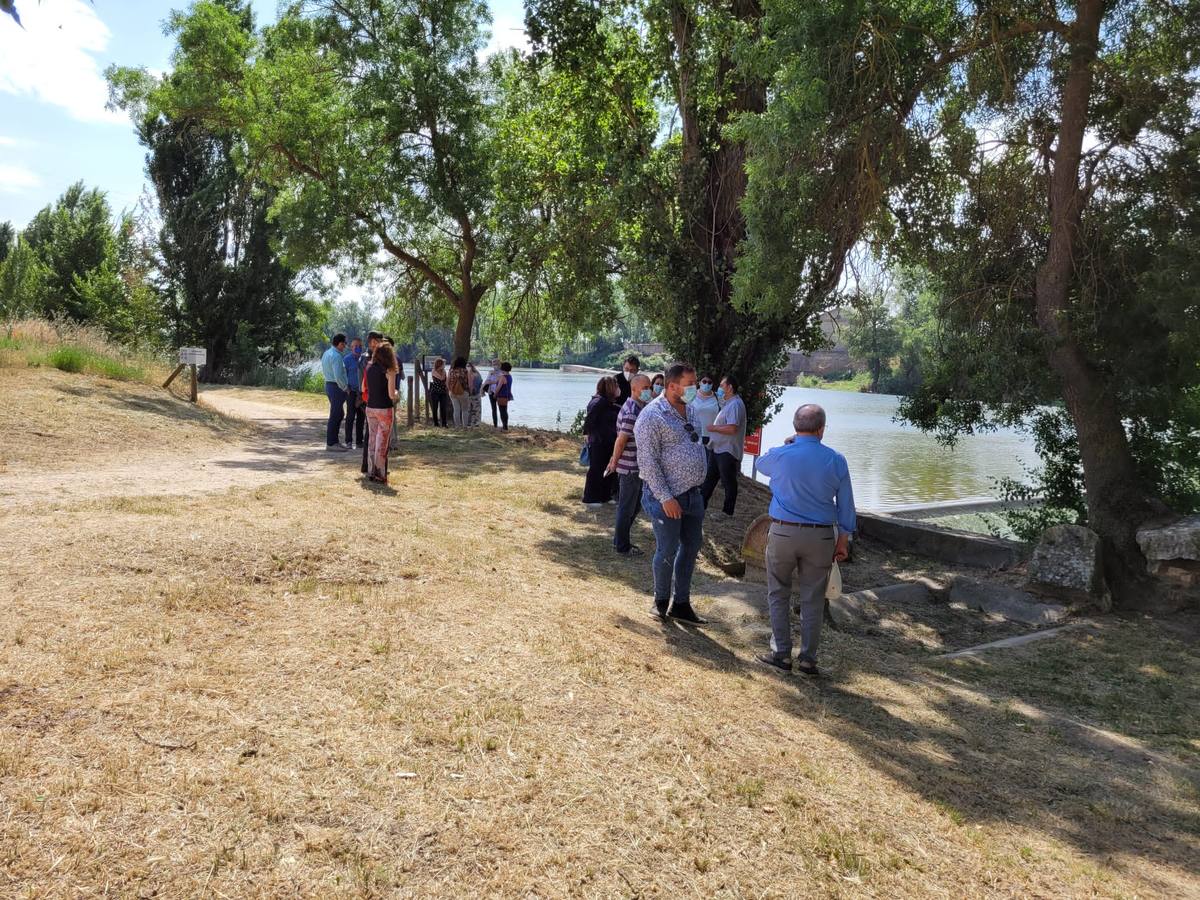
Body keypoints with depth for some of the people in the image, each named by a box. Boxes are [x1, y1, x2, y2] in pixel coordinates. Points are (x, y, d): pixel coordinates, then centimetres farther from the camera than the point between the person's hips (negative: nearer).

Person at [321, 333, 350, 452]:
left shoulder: (326, 353, 12)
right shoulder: (336, 356, -19)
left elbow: (324, 372, 19)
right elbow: (338, 376, -26)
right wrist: (345, 388, -12)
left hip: (329, 384, 10)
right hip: (337, 387, -10)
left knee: (339, 414, 18)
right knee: (335, 416, -3)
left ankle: (334, 441, 23)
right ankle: (330, 444, 2)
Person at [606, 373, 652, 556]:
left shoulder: (640, 408, 11)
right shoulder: (631, 413, -22)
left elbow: (621, 440, 16)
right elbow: (620, 441, -19)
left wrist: (614, 460, 16)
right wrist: (614, 463, -7)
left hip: (636, 467, 10)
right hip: (630, 467, -10)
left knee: (634, 506, 19)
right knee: (627, 508, 3)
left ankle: (620, 540, 30)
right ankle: (622, 547, 15)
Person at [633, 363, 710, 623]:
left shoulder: (687, 411, 10)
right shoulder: (653, 415, -16)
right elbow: (647, 462, -18)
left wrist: (697, 488, 17)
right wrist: (666, 498, -20)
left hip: (693, 494, 8)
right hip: (667, 496, -8)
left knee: (691, 547, 14)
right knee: (667, 551, 2)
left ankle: (682, 604, 27)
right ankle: (661, 601, 24)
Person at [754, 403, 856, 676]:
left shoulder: (780, 456, -8)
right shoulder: (836, 460, -4)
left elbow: (761, 465, 18)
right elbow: (846, 505, 2)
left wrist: (789, 444, 23)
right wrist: (843, 539, 12)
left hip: (783, 532, -1)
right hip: (820, 536, 1)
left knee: (778, 595, 13)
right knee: (812, 600, 10)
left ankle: (781, 652, 13)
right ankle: (808, 658, 16)